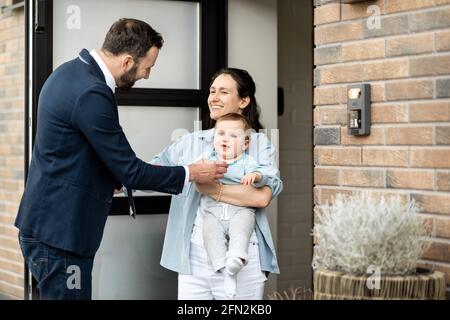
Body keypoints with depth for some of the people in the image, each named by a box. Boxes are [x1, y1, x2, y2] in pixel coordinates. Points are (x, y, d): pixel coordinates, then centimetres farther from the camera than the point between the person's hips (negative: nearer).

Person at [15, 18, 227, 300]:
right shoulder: (91, 93, -24)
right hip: (59, 232, -10)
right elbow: (129, 171, -19)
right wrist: (191, 173, -7)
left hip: (49, 223, 10)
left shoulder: (73, 71, 7)